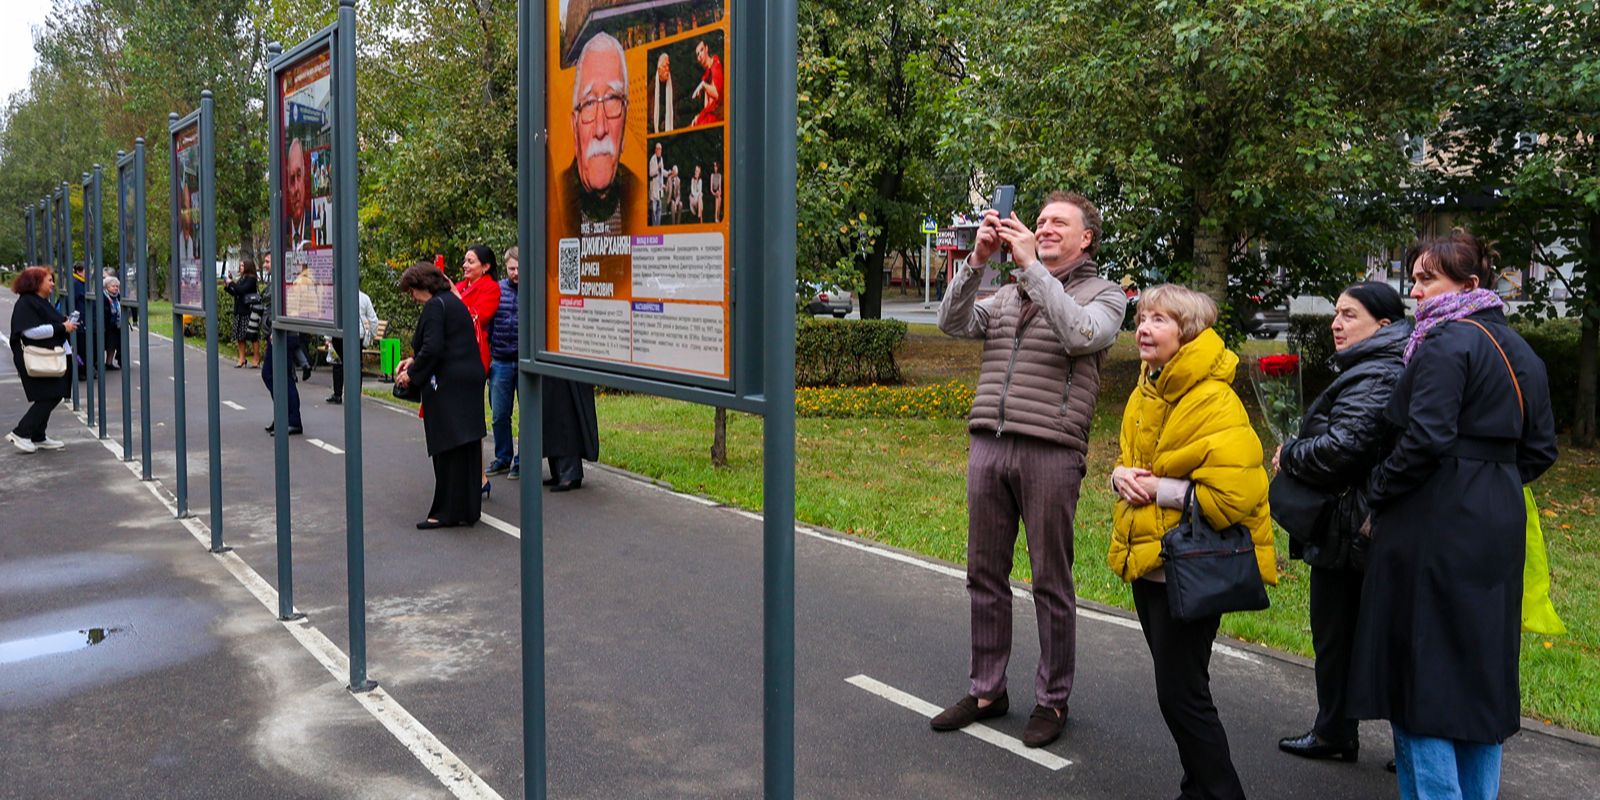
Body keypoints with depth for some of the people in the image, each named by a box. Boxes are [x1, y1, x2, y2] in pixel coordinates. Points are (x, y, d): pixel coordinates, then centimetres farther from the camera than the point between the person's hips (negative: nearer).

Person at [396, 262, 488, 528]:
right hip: (470, 380, 9)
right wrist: (414, 361, 18)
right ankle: (468, 509, 18)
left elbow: (432, 348, -19)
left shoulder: (435, 306, -11)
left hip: (447, 385, -9)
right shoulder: (454, 302, 17)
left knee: (447, 449, -3)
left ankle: (447, 512, 3)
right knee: (468, 447, 11)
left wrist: (412, 374, -7)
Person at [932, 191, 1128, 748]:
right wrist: (977, 260, -5)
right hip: (987, 445, 5)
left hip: (1050, 451, -5)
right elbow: (953, 324, 6)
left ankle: (1053, 699, 18)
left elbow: (1080, 334, -17)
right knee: (985, 574, 11)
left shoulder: (1103, 294, 5)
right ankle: (987, 690, 24)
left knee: (1051, 582, 4)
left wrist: (1031, 265, -16)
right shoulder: (1008, 294, 18)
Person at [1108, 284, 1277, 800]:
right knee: (1176, 686, 19)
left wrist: (1158, 489, -19)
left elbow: (1233, 496, -26)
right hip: (1146, 560, 9)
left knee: (1181, 693, -3)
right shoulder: (1145, 394, 9)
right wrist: (1122, 477, -2)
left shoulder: (1215, 404, -19)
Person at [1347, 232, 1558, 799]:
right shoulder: (1518, 349, 14)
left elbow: (1425, 440, -21)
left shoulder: (1445, 343, -13)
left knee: (1421, 673, -1)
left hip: (1437, 529, -9)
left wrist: (1375, 498, -10)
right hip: (1499, 526, 9)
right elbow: (1540, 449, 16)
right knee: (1483, 668, 15)